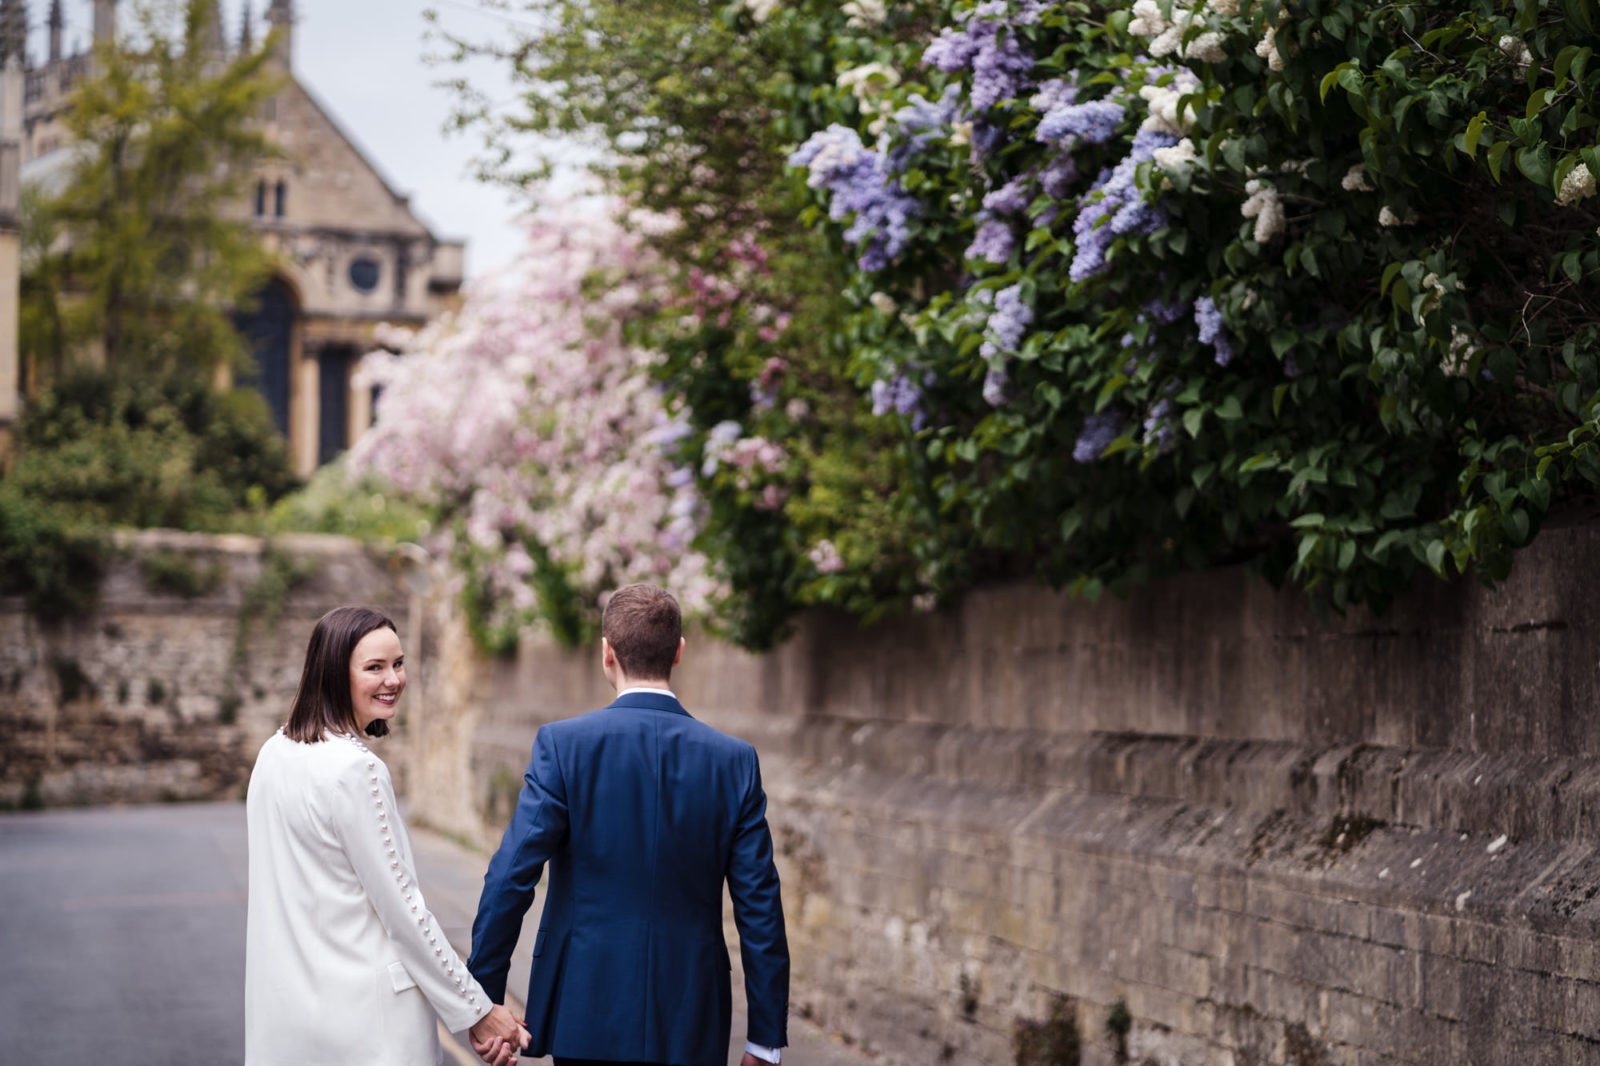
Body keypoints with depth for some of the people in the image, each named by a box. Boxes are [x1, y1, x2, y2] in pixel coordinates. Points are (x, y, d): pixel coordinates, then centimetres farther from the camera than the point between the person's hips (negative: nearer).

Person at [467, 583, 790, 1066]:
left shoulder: (564, 744, -6)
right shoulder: (734, 760, 0)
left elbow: (510, 877, -10)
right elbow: (760, 907, 0)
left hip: (588, 1017, -2)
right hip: (691, 1026, 2)